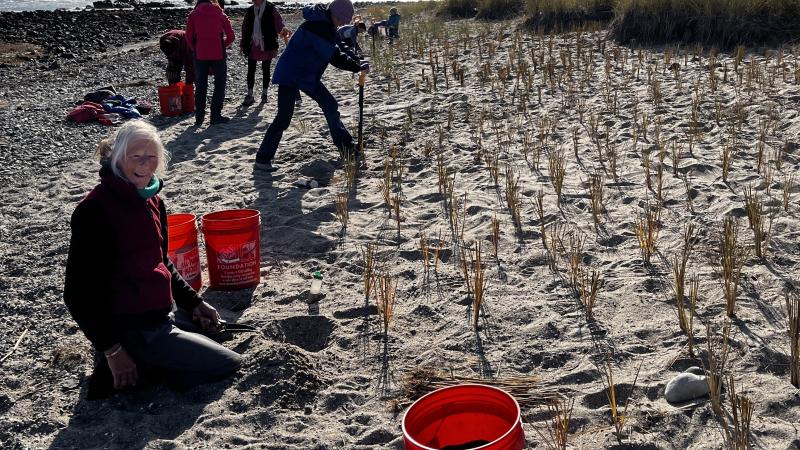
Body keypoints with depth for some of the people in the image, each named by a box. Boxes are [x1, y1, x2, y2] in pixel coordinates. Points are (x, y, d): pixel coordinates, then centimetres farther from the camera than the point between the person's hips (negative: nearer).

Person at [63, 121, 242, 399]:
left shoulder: (151, 200, 7)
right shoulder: (95, 211, -20)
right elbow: (79, 292, -19)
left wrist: (193, 302, 11)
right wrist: (112, 350, -20)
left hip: (163, 311, 9)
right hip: (131, 328, -9)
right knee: (228, 366, -5)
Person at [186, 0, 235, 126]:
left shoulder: (194, 14, 4)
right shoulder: (220, 14, 5)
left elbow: (189, 36, -2)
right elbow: (231, 36, 1)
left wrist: (195, 49, 12)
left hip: (200, 55, 1)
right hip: (218, 54, -1)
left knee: (200, 86, 10)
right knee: (219, 85, 9)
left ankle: (199, 117, 8)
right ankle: (216, 116, 5)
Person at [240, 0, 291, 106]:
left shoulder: (271, 10, -4)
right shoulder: (249, 11, 8)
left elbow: (279, 23, -14)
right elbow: (245, 29, 12)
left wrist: (283, 30, -37)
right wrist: (243, 45, 9)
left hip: (267, 45, -3)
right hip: (252, 45, 3)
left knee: (265, 70, 7)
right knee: (250, 70, 1)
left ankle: (264, 93, 21)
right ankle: (249, 95, 8)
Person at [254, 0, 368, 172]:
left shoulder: (326, 26, 6)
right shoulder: (317, 26, -25)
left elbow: (340, 47, 13)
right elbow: (335, 57, -26)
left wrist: (357, 60, -2)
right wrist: (358, 67, -16)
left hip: (308, 76, 10)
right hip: (290, 76, -10)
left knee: (330, 106, 12)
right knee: (284, 118, -13)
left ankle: (346, 148, 24)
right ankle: (263, 159, -5)